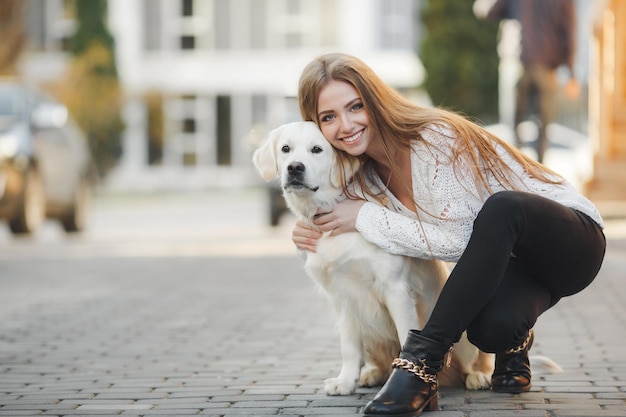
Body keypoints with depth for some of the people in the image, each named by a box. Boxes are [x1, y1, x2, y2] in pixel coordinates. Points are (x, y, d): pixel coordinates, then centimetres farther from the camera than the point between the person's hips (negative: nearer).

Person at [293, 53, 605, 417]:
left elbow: (457, 239, -25)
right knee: (490, 327, -31)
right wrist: (317, 234, -7)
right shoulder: (363, 173, -1)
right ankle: (511, 338, 6)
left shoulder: (436, 139, -23)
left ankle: (423, 358, -33)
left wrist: (366, 217, -20)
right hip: (502, 262, 5)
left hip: (572, 237, -5)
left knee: (501, 208, -39)